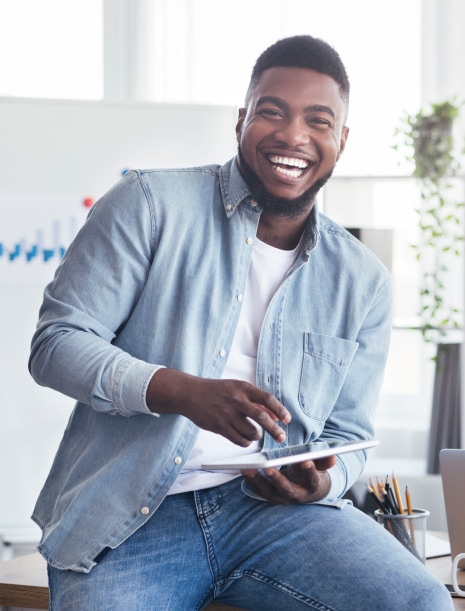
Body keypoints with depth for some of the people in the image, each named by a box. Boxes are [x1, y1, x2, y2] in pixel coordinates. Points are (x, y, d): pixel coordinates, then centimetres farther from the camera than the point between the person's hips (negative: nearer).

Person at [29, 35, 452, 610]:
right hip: (127, 520, -2)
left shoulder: (362, 282, 12)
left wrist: (321, 482, -9)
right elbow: (55, 344, -5)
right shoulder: (151, 204, 0)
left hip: (272, 509, 3)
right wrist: (184, 392, -21)